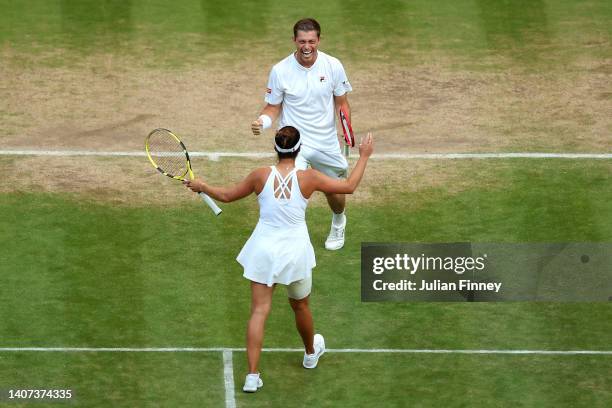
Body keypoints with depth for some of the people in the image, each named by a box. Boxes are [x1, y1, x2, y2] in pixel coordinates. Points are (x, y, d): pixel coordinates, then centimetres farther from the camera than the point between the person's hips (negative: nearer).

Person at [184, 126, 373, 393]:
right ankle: (311, 353, 49)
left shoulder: (261, 176, -10)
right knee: (300, 306, 24)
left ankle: (252, 376, -8)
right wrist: (363, 157, 12)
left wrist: (201, 187, 22)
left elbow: (227, 195, 4)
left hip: (264, 249, 0)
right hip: (295, 251, 0)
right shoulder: (308, 178, -13)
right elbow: (349, 186, -1)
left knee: (259, 311, 0)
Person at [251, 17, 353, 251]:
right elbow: (273, 107, -1)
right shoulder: (280, 71, -11)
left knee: (335, 194, 18)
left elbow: (341, 102, 4)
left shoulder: (333, 66, -8)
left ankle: (338, 222, 53)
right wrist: (262, 122, -23)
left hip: (327, 142, 2)